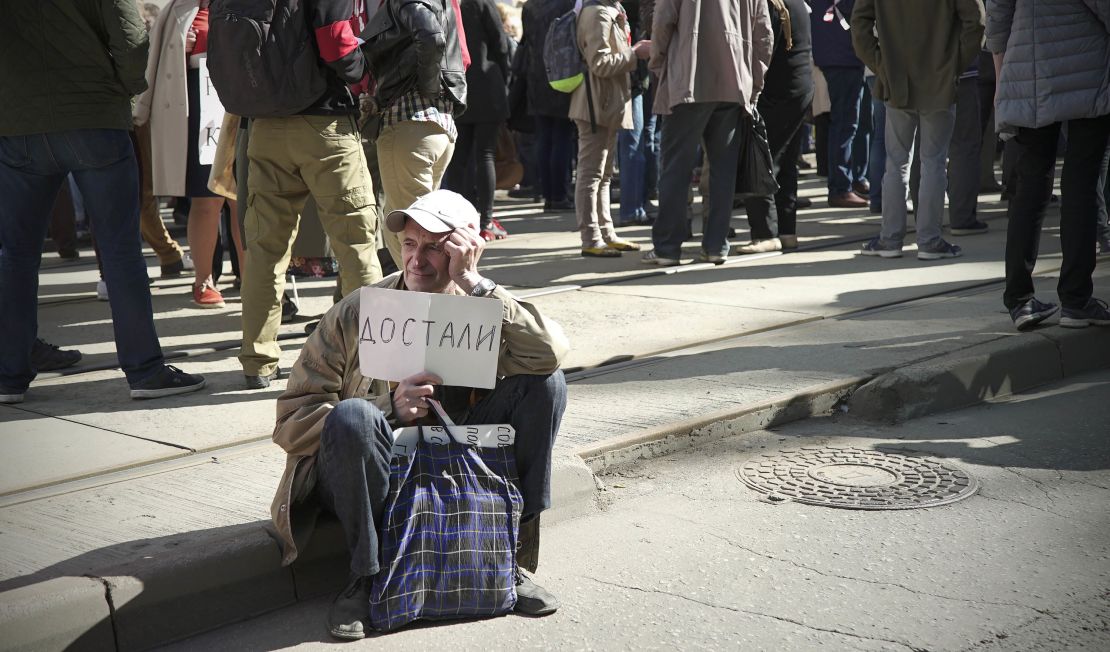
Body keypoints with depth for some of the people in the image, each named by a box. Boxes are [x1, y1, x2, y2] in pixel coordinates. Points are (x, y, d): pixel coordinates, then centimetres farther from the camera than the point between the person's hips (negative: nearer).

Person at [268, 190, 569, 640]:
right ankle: (367, 577, -17)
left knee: (544, 383, -14)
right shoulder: (354, 315, -8)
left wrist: (473, 285, -23)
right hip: (375, 476, -2)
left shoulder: (482, 305, -1)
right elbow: (291, 421, -12)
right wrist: (389, 409, -25)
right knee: (351, 416, -35)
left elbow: (551, 352, -23)